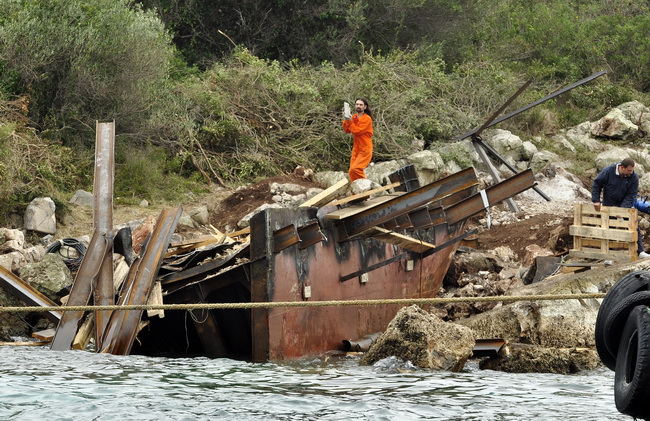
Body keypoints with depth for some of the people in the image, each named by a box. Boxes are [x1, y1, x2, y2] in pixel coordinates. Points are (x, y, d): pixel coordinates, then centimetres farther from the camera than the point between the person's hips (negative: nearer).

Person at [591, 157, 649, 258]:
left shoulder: (634, 177, -17)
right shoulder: (608, 171, -20)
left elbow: (631, 196, -16)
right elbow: (597, 184, -9)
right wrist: (596, 200, -16)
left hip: (626, 205, 1)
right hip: (609, 206, -1)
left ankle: (640, 252, 0)